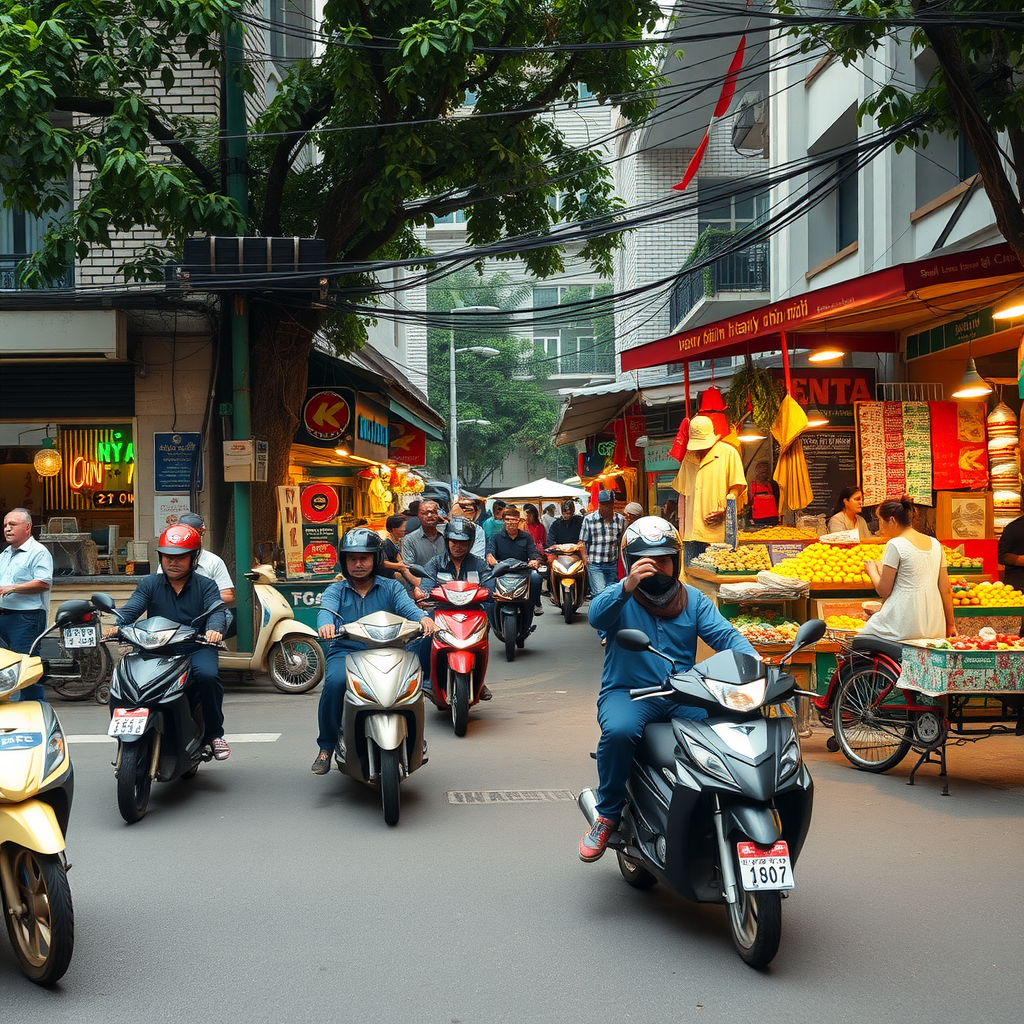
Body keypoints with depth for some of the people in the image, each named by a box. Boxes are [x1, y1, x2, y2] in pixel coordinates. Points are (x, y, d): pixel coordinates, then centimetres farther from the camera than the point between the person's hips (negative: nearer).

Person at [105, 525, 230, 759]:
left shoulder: (205, 585, 9)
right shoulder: (149, 584, 13)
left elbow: (216, 610, -9)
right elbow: (131, 608, -2)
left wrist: (214, 629, -33)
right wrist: (115, 625, -25)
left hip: (196, 647, -2)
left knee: (208, 675, -33)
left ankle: (214, 733, -11)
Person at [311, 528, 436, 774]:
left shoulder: (391, 588, 14)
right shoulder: (336, 590, 14)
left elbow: (407, 606, -7)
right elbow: (326, 609, -9)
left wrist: (422, 617, -32)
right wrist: (325, 624, -35)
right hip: (345, 651, 0)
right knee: (335, 682, -33)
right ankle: (327, 745, -15)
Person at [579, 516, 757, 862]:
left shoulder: (693, 599, 16)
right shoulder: (620, 597, 3)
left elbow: (724, 634, 2)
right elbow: (596, 616, -20)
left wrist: (751, 658, -19)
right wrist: (627, 586, -38)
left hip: (682, 696, 3)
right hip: (628, 692, -3)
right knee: (619, 730, -36)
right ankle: (608, 814, -13)